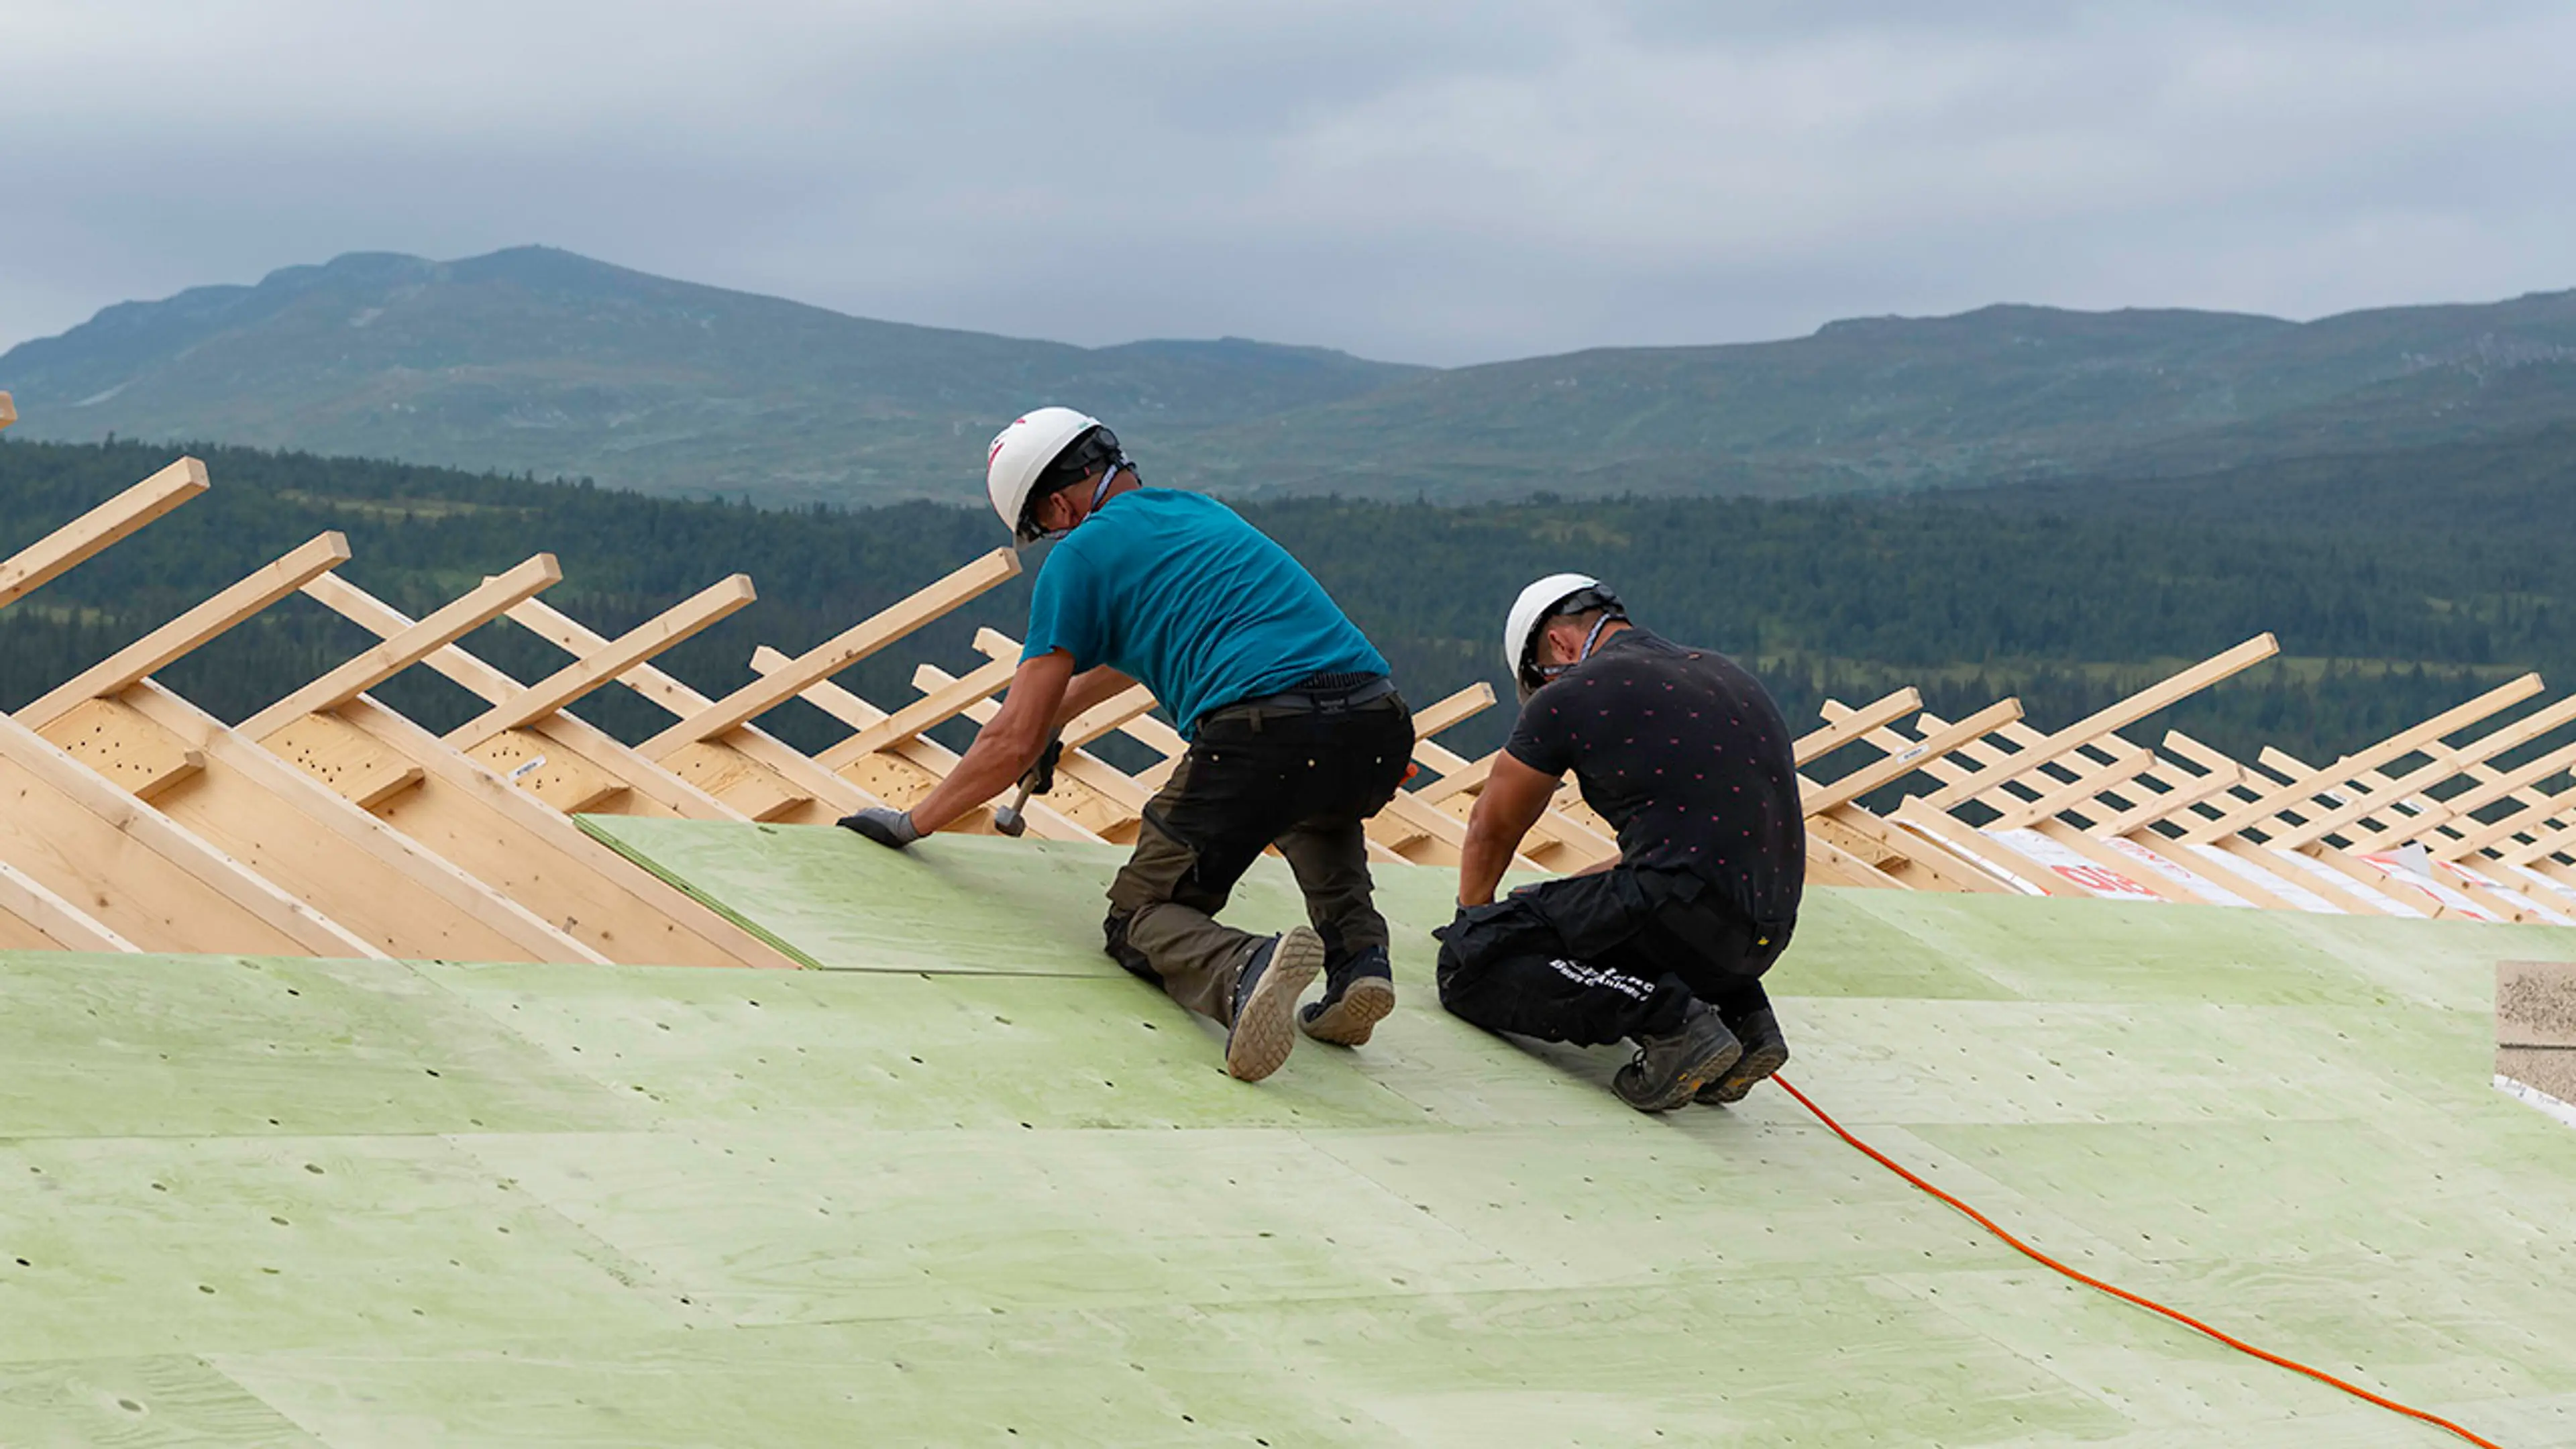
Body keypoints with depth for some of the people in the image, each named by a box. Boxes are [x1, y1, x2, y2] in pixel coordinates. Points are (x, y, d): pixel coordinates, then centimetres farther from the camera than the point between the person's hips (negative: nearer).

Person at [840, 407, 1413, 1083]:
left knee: (1139, 920, 11)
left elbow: (1014, 745, 11)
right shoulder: (1202, 512, 32)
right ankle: (1357, 954, 12)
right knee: (1319, 813, 41)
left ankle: (1242, 969, -24)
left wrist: (912, 823, 24)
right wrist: (1051, 712, 66)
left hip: (1263, 734, -6)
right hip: (1382, 732, 6)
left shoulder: (1081, 553, 11)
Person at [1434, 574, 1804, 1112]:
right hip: (1768, 933, 8)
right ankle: (1741, 1011, 11)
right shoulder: (1724, 674, 22)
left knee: (1470, 964, 0)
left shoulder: (1569, 698, 2)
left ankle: (1666, 1019, -16)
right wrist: (1559, 896, 39)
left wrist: (1473, 917, 38)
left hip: (1684, 908, -8)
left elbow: (1492, 830, 18)